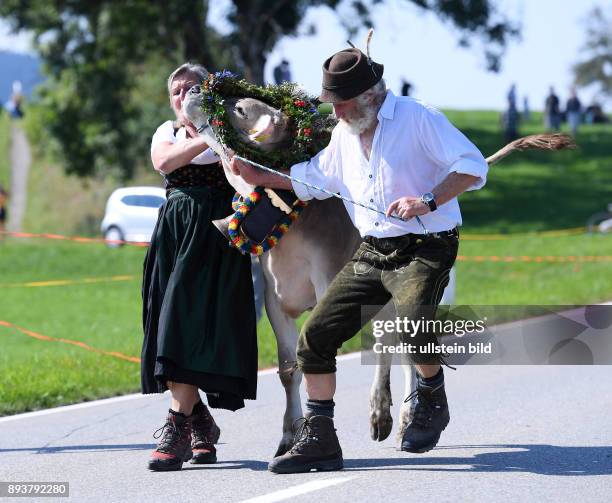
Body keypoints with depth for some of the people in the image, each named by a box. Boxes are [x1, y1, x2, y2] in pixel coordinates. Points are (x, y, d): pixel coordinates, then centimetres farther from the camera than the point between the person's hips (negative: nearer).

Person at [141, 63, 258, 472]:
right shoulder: (168, 132, 17)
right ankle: (200, 422, 14)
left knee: (194, 319, -14)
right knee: (172, 325, -1)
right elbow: (164, 161, -6)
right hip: (175, 233, 4)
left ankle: (177, 428, -20)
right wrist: (206, 140, -20)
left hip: (216, 234, -4)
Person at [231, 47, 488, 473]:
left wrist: (427, 201, -27)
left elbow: (473, 166, -16)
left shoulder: (417, 118, -10)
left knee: (412, 322, -34)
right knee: (315, 336, -3)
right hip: (371, 253, 7)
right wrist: (259, 176, 22)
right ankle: (318, 440, 5)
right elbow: (313, 177, 32)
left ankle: (432, 398, -2)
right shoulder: (345, 134, 15)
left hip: (425, 249, -7)